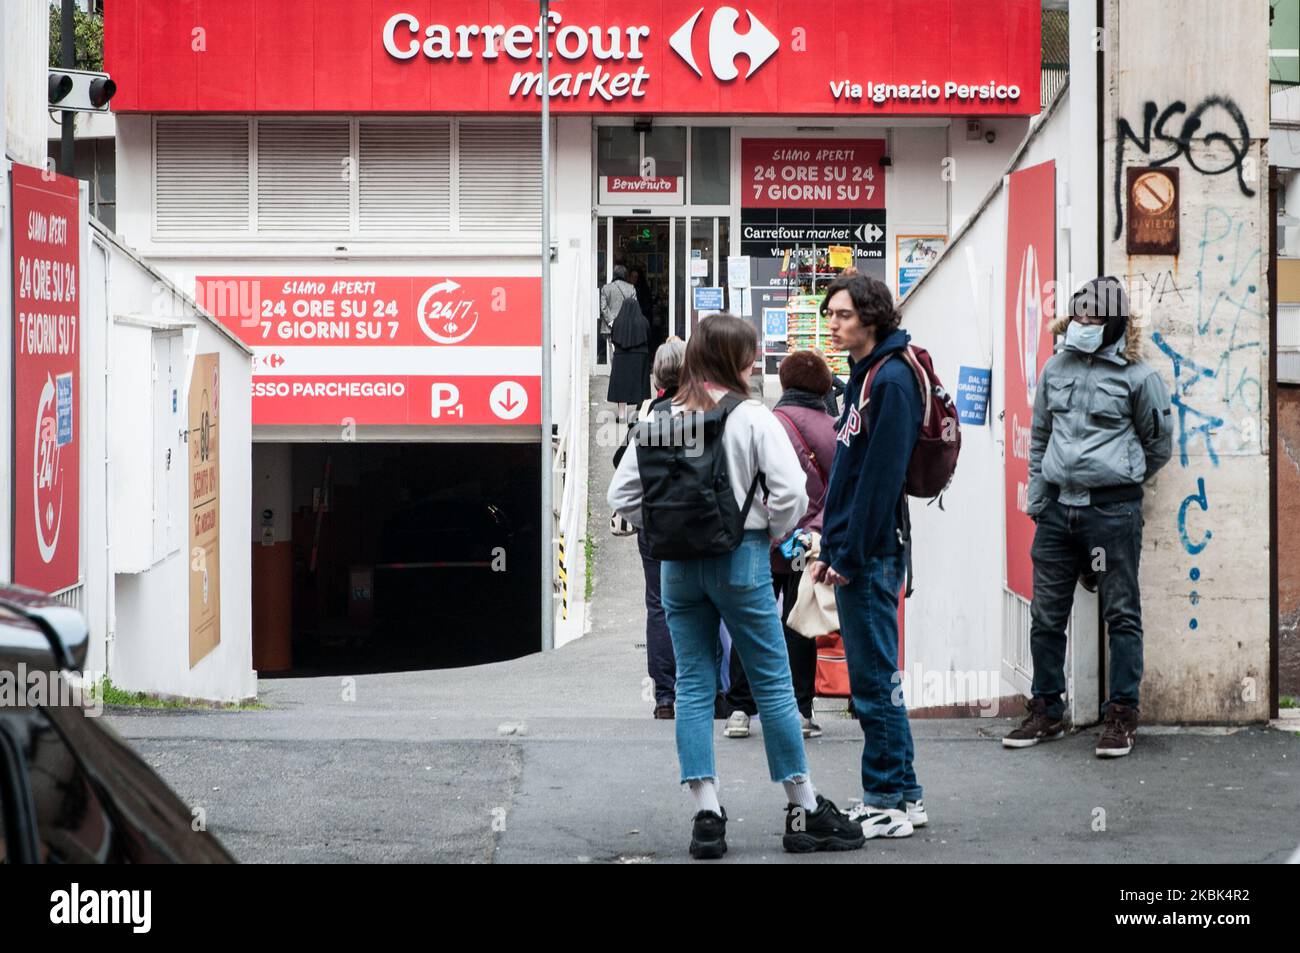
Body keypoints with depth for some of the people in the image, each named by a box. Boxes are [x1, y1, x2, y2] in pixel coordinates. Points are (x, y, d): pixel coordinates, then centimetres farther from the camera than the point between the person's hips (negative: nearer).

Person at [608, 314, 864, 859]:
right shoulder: (752, 418, -8)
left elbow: (622, 494, 3)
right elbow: (791, 491, -17)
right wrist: (772, 537, 0)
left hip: (678, 566, 4)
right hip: (739, 560, -4)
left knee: (693, 686, 7)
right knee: (773, 685, 4)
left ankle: (707, 816, 2)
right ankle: (805, 812, 11)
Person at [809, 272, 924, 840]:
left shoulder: (892, 380, -14)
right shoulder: (864, 376, 16)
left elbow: (881, 475, -20)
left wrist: (851, 555, -20)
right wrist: (831, 548, 17)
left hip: (870, 554, -10)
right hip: (853, 553, 10)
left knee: (874, 681, -5)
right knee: (875, 680, 14)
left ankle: (887, 803, 1)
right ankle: (903, 797, 21)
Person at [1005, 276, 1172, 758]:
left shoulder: (1138, 376, -5)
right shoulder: (1056, 368, 9)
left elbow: (1159, 444, 5)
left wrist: (1120, 478, 9)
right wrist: (1037, 493, 13)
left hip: (1113, 510, -5)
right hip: (1057, 507, 5)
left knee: (1121, 614, 1)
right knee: (1046, 615, 9)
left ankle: (1121, 717, 7)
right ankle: (1046, 712, 20)